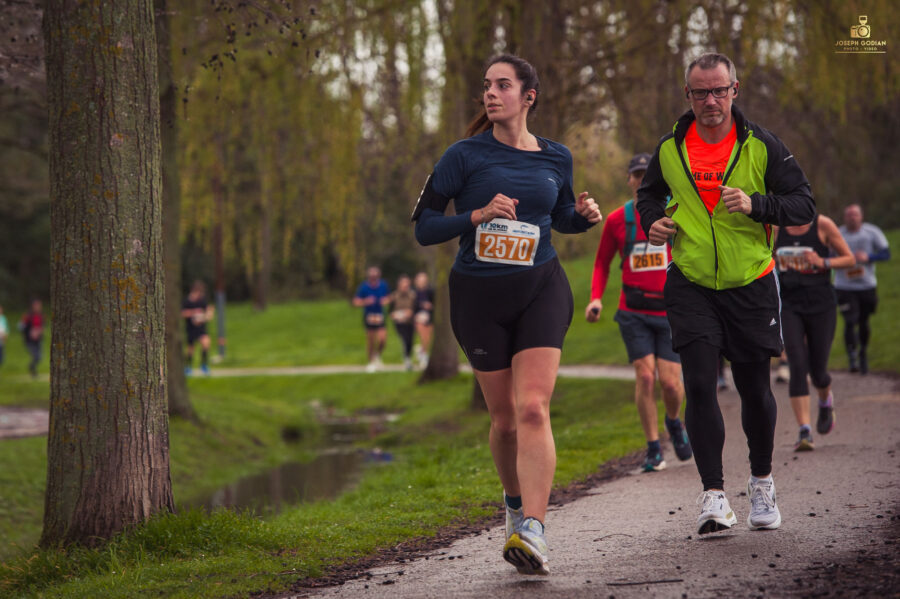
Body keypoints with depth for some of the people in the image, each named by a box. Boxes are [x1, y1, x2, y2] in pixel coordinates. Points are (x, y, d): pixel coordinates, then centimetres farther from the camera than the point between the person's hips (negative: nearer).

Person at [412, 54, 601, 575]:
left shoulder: (556, 159, 6)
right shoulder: (466, 155, -4)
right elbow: (423, 227, -5)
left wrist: (586, 215, 2)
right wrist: (478, 216, -20)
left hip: (540, 289, 0)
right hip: (479, 296, 0)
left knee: (533, 409, -17)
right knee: (505, 419, 7)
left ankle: (532, 532, -27)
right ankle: (517, 503, 36)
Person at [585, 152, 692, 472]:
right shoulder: (617, 220, 3)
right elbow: (602, 262, 14)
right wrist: (596, 297, -1)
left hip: (671, 311, -1)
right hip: (633, 312, 1)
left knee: (670, 382, -5)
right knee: (645, 376, -10)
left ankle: (674, 422, 30)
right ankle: (653, 449, 2)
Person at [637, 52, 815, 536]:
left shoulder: (760, 146, -6)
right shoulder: (670, 149, 0)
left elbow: (804, 205, -7)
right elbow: (649, 194, 19)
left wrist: (754, 204, -23)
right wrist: (653, 222, -3)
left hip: (750, 283, -1)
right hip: (691, 284, 1)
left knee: (754, 387, 7)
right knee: (699, 384, -11)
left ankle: (762, 483, 29)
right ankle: (713, 494, -8)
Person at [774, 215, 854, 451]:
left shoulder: (823, 225, -6)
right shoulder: (776, 227, 3)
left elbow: (849, 259, -1)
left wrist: (822, 262, -17)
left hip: (821, 306, -1)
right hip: (789, 306, 1)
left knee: (817, 371, 5)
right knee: (798, 367, -14)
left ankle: (826, 402, 42)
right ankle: (804, 431, -16)